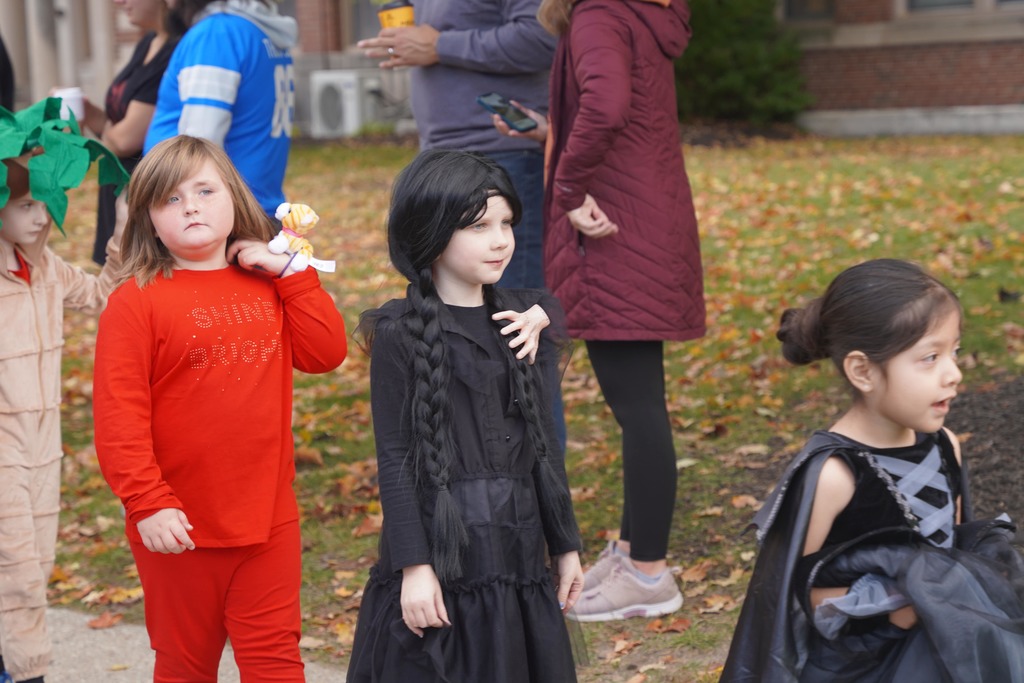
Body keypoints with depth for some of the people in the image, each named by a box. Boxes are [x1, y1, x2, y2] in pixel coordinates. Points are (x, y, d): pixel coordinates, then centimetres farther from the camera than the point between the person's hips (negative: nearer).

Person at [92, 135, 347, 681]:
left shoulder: (269, 284, 8)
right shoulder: (136, 301, -10)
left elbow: (325, 353, -2)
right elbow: (118, 415, -14)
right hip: (180, 527, -3)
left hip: (269, 519, 4)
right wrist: (148, 502, -20)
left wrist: (290, 272, -5)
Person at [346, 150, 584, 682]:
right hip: (441, 551, -5)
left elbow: (542, 442, 13)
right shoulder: (403, 334, -8)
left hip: (517, 551, 5)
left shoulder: (520, 319, 8)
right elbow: (393, 458, -9)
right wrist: (412, 565, -13)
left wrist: (565, 545, 14)